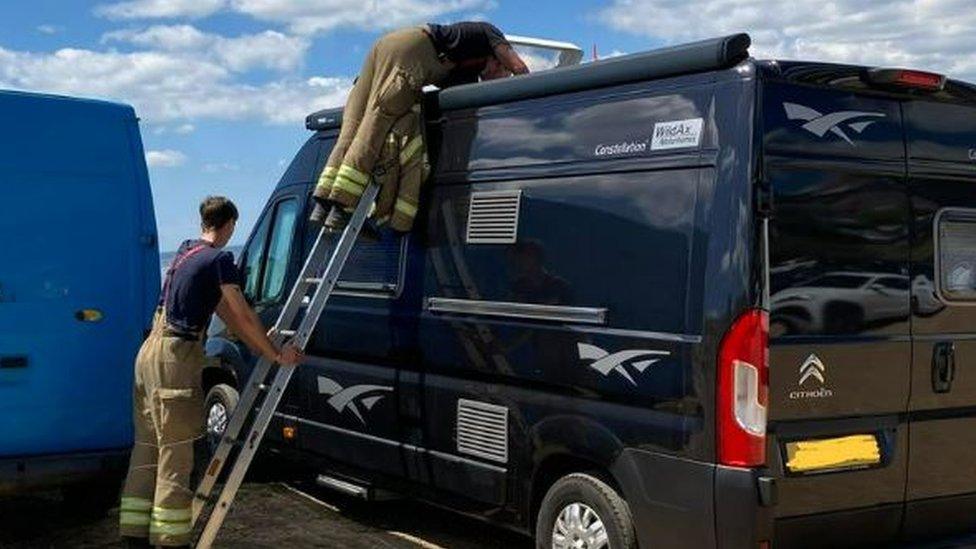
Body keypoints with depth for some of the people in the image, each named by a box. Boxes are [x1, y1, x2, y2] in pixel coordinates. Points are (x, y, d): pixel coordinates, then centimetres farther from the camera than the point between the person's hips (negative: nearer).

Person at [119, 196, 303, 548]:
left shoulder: (186, 252, 18)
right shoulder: (219, 260, -9)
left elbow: (224, 310, 21)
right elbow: (243, 316, -9)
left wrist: (259, 346, 23)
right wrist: (276, 355, 1)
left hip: (151, 352, 9)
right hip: (175, 359, -9)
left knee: (147, 452, 12)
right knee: (175, 458, -4)